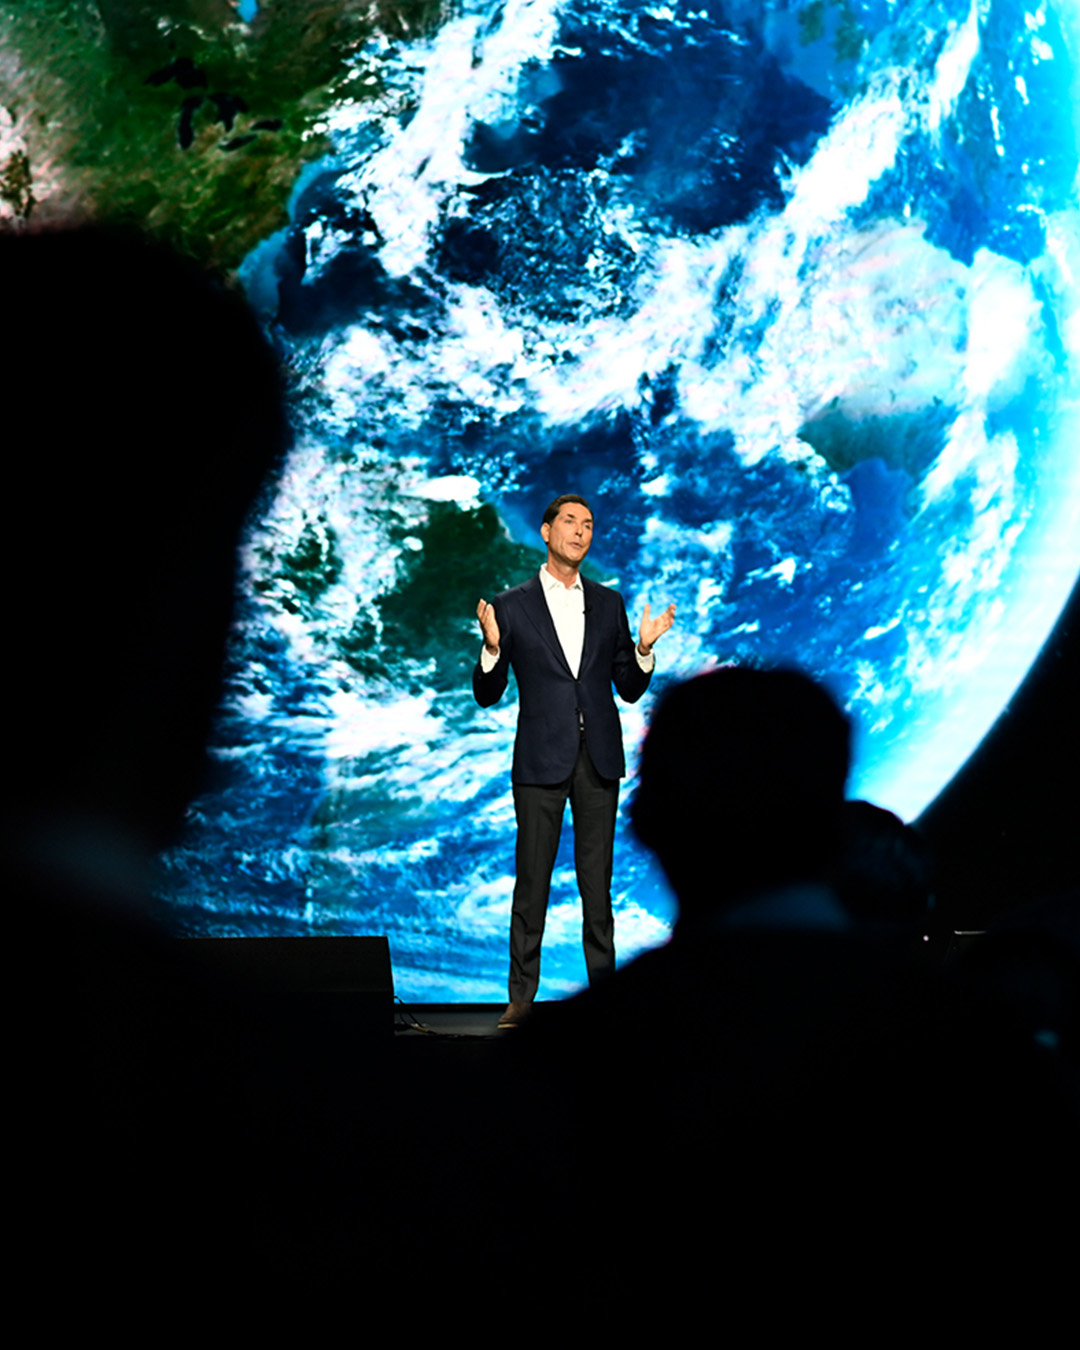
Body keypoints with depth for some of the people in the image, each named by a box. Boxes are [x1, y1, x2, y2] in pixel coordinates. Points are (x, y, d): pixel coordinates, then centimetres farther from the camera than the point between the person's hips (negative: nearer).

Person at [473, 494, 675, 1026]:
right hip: (541, 760, -2)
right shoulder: (511, 606, 3)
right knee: (532, 881, -1)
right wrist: (492, 647, -15)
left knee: (597, 879, 5)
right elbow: (488, 695, 2)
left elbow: (629, 689, 12)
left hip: (600, 759, 2)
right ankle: (522, 997, 5)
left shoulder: (609, 603, 11)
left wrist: (644, 648, -5)